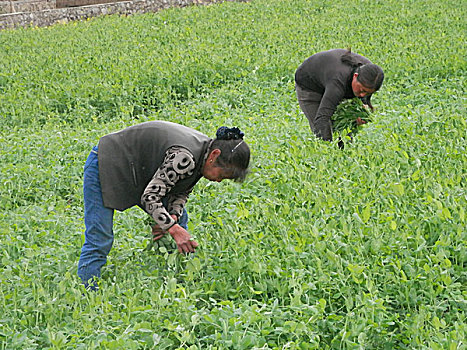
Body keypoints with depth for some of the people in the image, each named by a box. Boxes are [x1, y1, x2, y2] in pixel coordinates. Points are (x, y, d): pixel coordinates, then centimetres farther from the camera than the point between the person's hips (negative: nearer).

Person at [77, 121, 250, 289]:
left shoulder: (202, 155, -5)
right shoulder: (184, 156, -33)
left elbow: (181, 192, 4)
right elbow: (150, 196, -29)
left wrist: (173, 216, -14)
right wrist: (174, 228, -31)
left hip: (137, 174, 9)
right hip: (106, 165, -9)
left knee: (180, 220, 8)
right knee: (100, 241, -14)